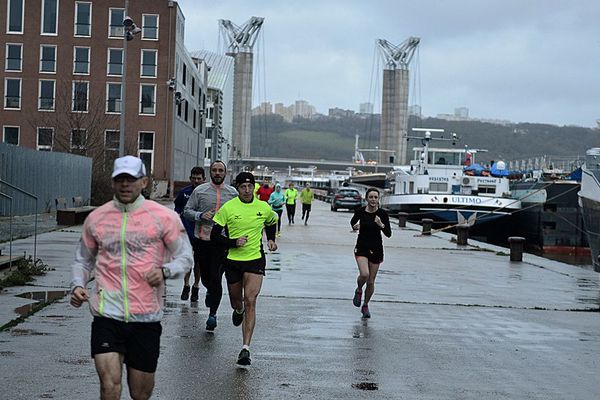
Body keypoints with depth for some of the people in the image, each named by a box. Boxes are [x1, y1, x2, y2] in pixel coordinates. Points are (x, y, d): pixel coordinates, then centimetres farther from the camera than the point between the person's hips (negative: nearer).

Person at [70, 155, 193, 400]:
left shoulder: (164, 217, 0)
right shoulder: (96, 218, 7)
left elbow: (185, 257, 5)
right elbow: (83, 259, 20)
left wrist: (164, 271, -15)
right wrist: (77, 285, 1)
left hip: (146, 317, 0)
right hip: (107, 314, 0)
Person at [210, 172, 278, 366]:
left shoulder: (264, 208, 0)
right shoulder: (228, 208, -7)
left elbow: (272, 222, 24)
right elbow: (214, 235, -4)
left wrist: (271, 239, 10)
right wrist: (234, 242, -17)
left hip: (256, 259, -1)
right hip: (233, 260, 1)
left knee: (250, 301, -14)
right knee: (236, 301, 16)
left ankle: (246, 348, -14)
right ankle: (238, 311, 57)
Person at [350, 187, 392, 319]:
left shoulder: (382, 214, -9)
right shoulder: (360, 211, -7)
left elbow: (388, 234, -10)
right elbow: (353, 222, 14)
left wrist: (381, 225, -27)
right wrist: (355, 226, -8)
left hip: (376, 249, 1)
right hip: (362, 248, -1)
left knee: (371, 282, 6)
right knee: (364, 274, -24)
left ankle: (365, 306, 29)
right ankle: (358, 291, 10)